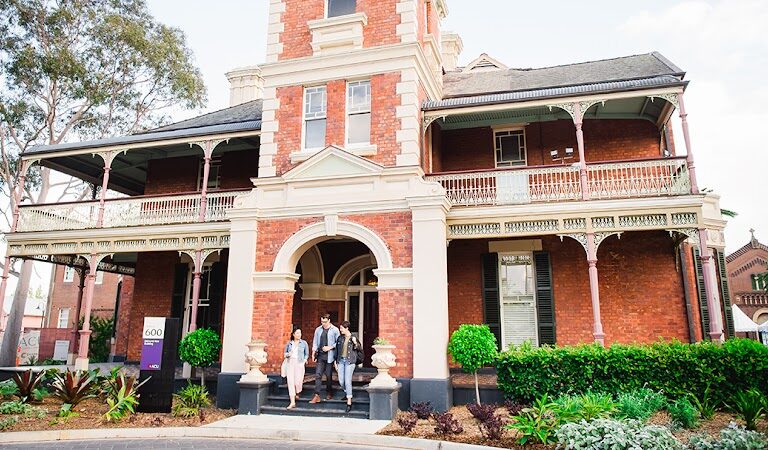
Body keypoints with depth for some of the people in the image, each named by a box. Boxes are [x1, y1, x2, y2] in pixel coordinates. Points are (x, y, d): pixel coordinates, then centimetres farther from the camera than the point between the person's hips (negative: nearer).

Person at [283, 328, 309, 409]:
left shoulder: (304, 343, 7)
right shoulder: (289, 343, 11)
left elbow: (307, 354, 12)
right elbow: (285, 353, 17)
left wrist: (304, 361, -4)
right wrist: (288, 354, -4)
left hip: (299, 363, -1)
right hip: (290, 363, 2)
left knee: (298, 382, -7)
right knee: (290, 382, -7)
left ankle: (297, 393, 29)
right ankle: (292, 402, -4)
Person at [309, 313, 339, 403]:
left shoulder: (335, 330, -2)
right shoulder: (318, 330, 11)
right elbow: (315, 342, 13)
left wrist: (330, 347, -14)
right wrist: (313, 353, 5)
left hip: (329, 356, -3)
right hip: (320, 355, 3)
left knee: (328, 375, 5)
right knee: (318, 375, -4)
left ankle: (329, 393, 23)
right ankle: (317, 396, -4)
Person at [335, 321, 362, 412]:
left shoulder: (354, 338, -2)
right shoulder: (340, 338, 10)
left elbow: (360, 349, -2)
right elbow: (337, 350, 16)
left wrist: (355, 343, -20)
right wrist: (336, 362, 14)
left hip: (349, 361, -5)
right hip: (341, 360, 5)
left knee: (347, 381, -10)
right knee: (341, 381, 6)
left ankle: (349, 403, -4)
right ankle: (347, 393, 35)